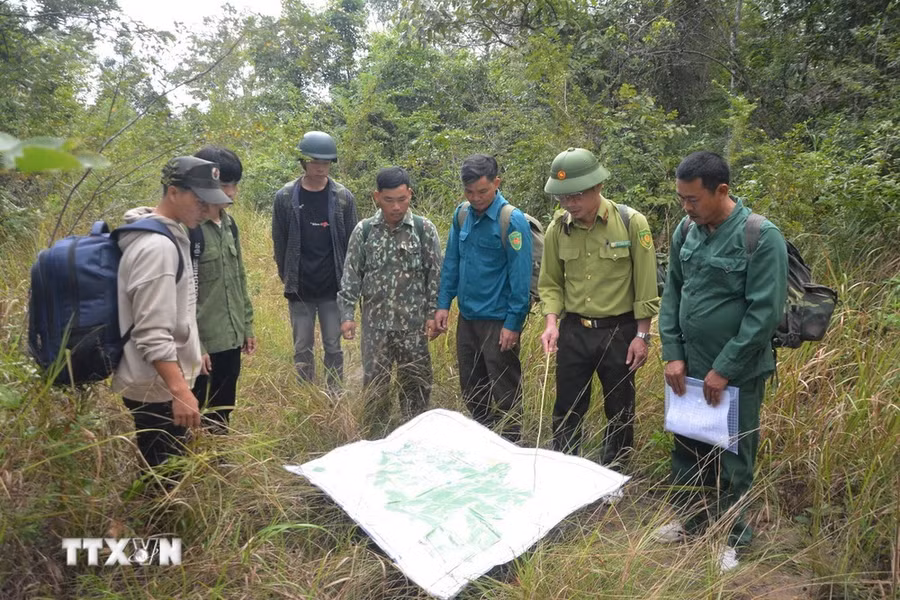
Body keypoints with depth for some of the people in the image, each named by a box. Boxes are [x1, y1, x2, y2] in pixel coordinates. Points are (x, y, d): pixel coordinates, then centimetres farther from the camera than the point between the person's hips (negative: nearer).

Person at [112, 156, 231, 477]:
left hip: (166, 382, 10)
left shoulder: (171, 236, 9)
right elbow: (152, 334, -28)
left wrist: (192, 352, 23)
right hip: (156, 389, -10)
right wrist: (181, 390, -30)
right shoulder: (157, 247, -22)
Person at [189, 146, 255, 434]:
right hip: (205, 344, -7)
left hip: (231, 339, 7)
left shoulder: (228, 223, 9)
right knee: (202, 420, 8)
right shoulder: (188, 228, -16)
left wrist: (247, 325, 16)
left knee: (223, 416, 19)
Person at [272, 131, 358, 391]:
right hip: (299, 290, 1)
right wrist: (287, 278, 5)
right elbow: (279, 242, 4)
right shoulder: (285, 197, -2)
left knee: (333, 346, 8)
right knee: (302, 348, 9)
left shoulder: (343, 197, -2)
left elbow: (351, 243, 2)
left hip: (333, 289, 0)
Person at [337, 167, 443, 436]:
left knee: (416, 382, 8)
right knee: (375, 383, 10)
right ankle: (376, 438, 27)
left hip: (413, 323, -1)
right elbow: (351, 275, 3)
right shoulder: (364, 230, 0)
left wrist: (433, 314, -5)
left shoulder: (424, 229, -3)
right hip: (375, 323, 1)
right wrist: (347, 314, -3)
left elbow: (435, 275, 0)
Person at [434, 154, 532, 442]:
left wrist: (513, 323, -16)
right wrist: (443, 304, 6)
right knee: (471, 388, 18)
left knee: (505, 392, 6)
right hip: (467, 317, 7)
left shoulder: (512, 220, -15)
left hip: (498, 321, -6)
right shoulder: (462, 214, 3)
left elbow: (520, 276, -15)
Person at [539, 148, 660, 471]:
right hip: (574, 331, 2)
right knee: (567, 409, 12)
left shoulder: (632, 223, -12)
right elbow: (550, 283, 5)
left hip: (619, 331, -2)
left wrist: (641, 335, -8)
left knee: (619, 411, 13)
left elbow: (645, 285, -8)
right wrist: (551, 321, -10)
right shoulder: (558, 228, -3)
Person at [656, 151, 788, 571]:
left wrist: (724, 369, -15)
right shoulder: (686, 231, 1)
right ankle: (689, 520, 38)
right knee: (686, 451, 17)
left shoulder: (762, 237, -16)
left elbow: (764, 312, -17)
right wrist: (673, 354, 0)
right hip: (689, 368, 5)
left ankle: (732, 538, 30)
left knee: (732, 462, 10)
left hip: (736, 375, -5)